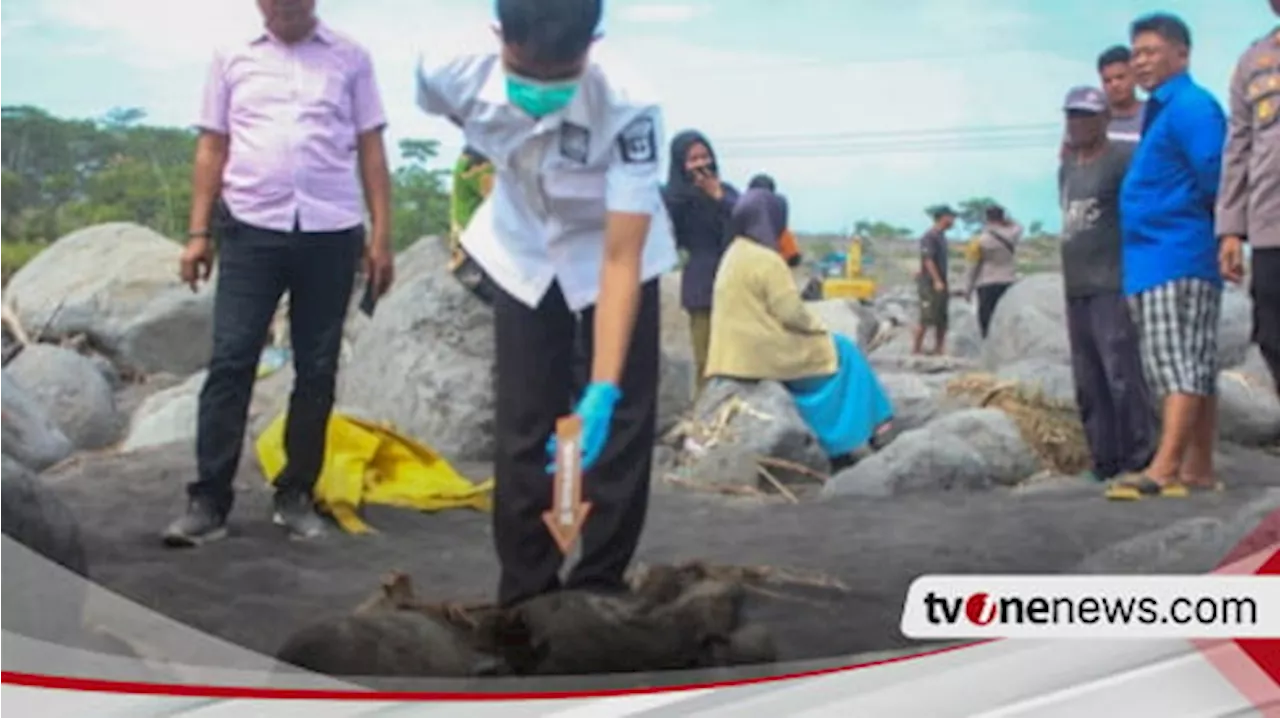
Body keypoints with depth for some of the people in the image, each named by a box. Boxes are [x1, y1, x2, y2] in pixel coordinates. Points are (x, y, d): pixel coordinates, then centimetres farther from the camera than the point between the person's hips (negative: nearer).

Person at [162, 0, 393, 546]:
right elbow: (212, 149, 11)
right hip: (251, 229, 0)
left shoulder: (350, 59, 7)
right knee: (230, 361, -5)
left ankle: (296, 495, 15)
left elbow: (370, 151, 7)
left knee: (317, 369, 5)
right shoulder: (232, 58, 10)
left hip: (331, 233, 0)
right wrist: (198, 232, 5)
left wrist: (381, 235, 1)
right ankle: (208, 500, -2)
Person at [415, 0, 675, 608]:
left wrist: (603, 389, -45)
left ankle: (598, 592, 10)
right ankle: (525, 596, 12)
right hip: (522, 253, 3)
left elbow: (621, 260, -39)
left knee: (621, 431, -4)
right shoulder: (454, 77, -30)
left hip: (611, 251, -2)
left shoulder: (628, 111, -39)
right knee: (521, 430, 2)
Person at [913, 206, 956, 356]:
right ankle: (917, 348, -1)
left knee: (942, 318, 8)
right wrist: (937, 281, -24)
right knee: (927, 318, -8)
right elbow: (928, 260, -19)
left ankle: (939, 348, 13)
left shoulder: (941, 236, 16)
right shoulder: (929, 237, -13)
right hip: (930, 283, -9)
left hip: (940, 283, 9)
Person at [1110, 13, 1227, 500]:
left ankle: (1165, 469, -20)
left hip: (1176, 257, -10)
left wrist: (1192, 222, -6)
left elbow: (1215, 178, -18)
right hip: (1154, 257, 10)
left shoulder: (1191, 107, -10)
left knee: (1180, 366, -15)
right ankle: (1198, 469, 14)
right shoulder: (1161, 111, 20)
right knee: (1194, 368, 10)